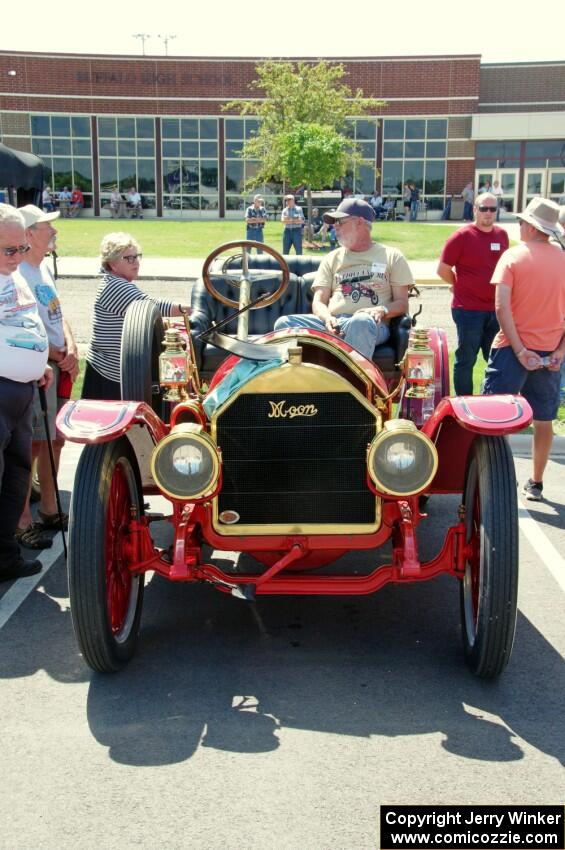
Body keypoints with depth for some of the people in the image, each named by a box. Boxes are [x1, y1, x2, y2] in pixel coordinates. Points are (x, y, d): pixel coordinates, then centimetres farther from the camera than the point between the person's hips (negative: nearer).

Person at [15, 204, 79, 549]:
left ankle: (50, 511, 29)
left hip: (60, 367, 9)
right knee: (32, 445, -3)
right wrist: (61, 357, -12)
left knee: (55, 440, 16)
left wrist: (72, 350, -2)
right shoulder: (18, 274, -16)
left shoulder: (45, 268, 13)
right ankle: (23, 523, 7)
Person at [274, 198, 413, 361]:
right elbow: (318, 302, 14)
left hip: (372, 325, -3)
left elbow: (402, 304, 10)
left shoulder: (391, 256, 16)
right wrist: (327, 318, -10)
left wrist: (382, 310, -13)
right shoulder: (332, 258, 24)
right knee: (284, 323, -25)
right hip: (331, 324, 3)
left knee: (361, 322, -41)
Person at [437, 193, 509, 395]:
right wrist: (460, 286, 7)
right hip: (468, 309, -6)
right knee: (466, 359, 4)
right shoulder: (462, 236, -10)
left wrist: (491, 288, 14)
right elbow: (443, 269, -6)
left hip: (496, 308, 6)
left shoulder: (502, 235, 6)